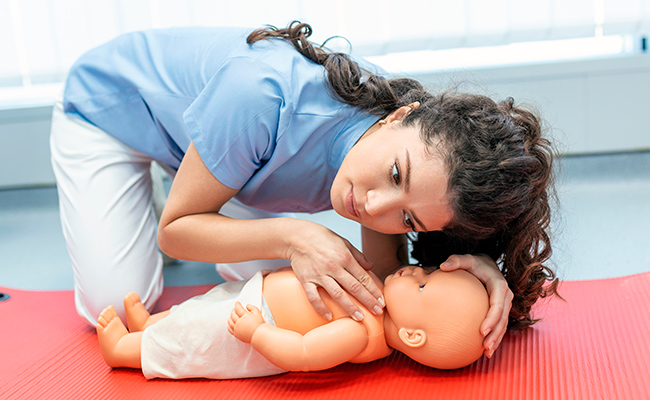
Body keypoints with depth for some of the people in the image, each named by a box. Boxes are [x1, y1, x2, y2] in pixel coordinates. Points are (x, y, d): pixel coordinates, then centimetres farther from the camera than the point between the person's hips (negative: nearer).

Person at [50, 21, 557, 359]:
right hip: (108, 107, -4)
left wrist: (474, 268, -39)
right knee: (117, 303, -13)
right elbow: (175, 228, -31)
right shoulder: (268, 98, -45)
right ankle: (91, 215, 20)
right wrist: (290, 237, -46)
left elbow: (384, 279, -20)